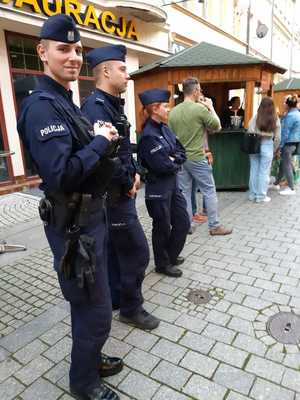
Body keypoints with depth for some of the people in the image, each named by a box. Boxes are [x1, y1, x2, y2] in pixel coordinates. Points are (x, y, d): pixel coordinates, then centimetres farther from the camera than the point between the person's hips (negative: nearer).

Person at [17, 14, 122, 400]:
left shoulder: (65, 102, 13)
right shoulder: (42, 105, -19)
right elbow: (62, 174, -31)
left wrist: (100, 137, 3)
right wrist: (101, 141, -19)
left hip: (90, 215, 10)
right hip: (73, 224, -10)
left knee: (89, 303, 24)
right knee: (96, 310, 5)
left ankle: (89, 359, 47)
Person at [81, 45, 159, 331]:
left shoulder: (112, 104, 13)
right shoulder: (96, 106, -19)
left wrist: (134, 173, 4)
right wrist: (128, 184, -15)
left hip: (118, 192, 10)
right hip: (113, 195, -10)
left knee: (115, 249, 19)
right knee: (137, 252, 0)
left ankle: (115, 298, 37)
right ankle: (131, 309, 19)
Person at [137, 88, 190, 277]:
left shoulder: (165, 128, 7)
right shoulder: (148, 135, -19)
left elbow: (182, 152, 8)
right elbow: (162, 165, -25)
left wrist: (172, 159, -12)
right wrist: (175, 162, -6)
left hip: (173, 184, 8)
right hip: (158, 188, -8)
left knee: (183, 223, 15)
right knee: (162, 227, 7)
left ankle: (171, 256, 37)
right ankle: (163, 264, 28)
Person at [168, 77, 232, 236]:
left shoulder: (173, 111, 4)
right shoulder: (201, 108, -12)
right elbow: (217, 126, -2)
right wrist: (211, 107, 10)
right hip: (197, 158, -5)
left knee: (184, 192, 11)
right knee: (209, 191, 6)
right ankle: (214, 226, 12)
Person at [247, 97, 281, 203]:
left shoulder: (254, 118, -5)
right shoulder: (275, 120, -5)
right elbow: (277, 138, -1)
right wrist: (274, 149, 13)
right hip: (267, 146, -1)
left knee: (254, 171, 11)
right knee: (264, 172, 7)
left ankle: (252, 195, 21)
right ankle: (261, 196, 15)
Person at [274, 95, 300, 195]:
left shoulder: (290, 116, -18)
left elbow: (285, 132, -18)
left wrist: (280, 145, -13)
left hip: (289, 143, -10)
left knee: (287, 165, -1)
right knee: (283, 163, 18)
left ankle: (291, 189, 6)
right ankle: (276, 183, 31)